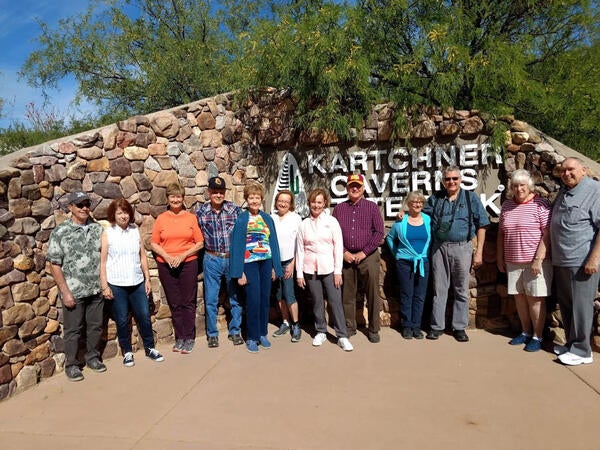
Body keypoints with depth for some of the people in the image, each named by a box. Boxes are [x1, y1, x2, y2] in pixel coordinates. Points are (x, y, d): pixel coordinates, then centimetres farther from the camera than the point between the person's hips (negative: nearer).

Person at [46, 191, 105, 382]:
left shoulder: (98, 228, 3)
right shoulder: (60, 232, -8)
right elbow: (54, 264, -8)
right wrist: (65, 292, -12)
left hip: (96, 290, 3)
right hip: (73, 292, -3)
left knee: (95, 326, 14)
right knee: (73, 330, 9)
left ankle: (93, 357, 33)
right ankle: (71, 364, 26)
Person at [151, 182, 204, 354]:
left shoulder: (191, 217, 2)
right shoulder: (161, 219, 5)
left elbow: (200, 243, 0)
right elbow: (154, 243, 5)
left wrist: (183, 256, -11)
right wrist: (167, 257, -11)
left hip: (188, 263, -1)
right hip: (166, 265, 1)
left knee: (188, 302, 3)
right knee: (174, 303, 9)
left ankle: (189, 338, 14)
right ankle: (179, 337, 21)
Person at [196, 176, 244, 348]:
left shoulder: (235, 209, -4)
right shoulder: (200, 212, -2)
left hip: (233, 258, 0)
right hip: (212, 260, 0)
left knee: (236, 297, 10)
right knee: (211, 299, 7)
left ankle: (235, 331, 26)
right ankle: (212, 334, 24)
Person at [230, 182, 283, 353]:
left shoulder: (267, 219, 7)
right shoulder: (241, 220, -4)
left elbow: (273, 242, 8)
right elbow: (237, 246, -7)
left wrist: (275, 267, 5)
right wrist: (239, 272, -12)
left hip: (266, 262, 4)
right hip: (250, 263, -4)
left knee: (265, 298, 9)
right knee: (253, 300, -3)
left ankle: (262, 334, 23)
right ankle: (251, 337, 11)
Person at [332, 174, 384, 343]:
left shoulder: (372, 207, 3)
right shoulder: (339, 208, 8)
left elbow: (379, 232, -2)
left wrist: (363, 253, -8)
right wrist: (344, 252, -5)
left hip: (368, 256, -1)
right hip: (346, 257, 2)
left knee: (372, 294, 2)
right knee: (347, 294, 9)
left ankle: (373, 329, 16)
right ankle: (349, 327, 23)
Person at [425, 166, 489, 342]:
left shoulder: (471, 198, 2)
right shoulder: (435, 198, 8)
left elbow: (481, 226, 2)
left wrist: (479, 252, -4)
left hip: (462, 248, -1)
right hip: (439, 248, 2)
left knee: (461, 291, 8)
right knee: (439, 289, 7)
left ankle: (459, 327, 20)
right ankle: (437, 326, 17)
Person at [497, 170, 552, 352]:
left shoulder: (540, 204, -6)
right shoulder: (507, 205, 10)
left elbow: (547, 234, -12)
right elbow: (501, 233, 16)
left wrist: (538, 259, -17)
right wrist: (500, 257, 13)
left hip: (535, 262, -5)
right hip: (513, 262, 5)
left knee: (535, 298, 1)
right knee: (519, 297, 11)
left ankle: (537, 337, 14)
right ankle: (526, 332, 26)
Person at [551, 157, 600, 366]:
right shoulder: (563, 192, 16)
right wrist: (550, 256, 20)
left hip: (582, 262, -8)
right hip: (561, 262, 8)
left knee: (580, 306, -1)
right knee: (565, 305, 14)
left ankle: (581, 350, 10)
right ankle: (571, 343, 27)